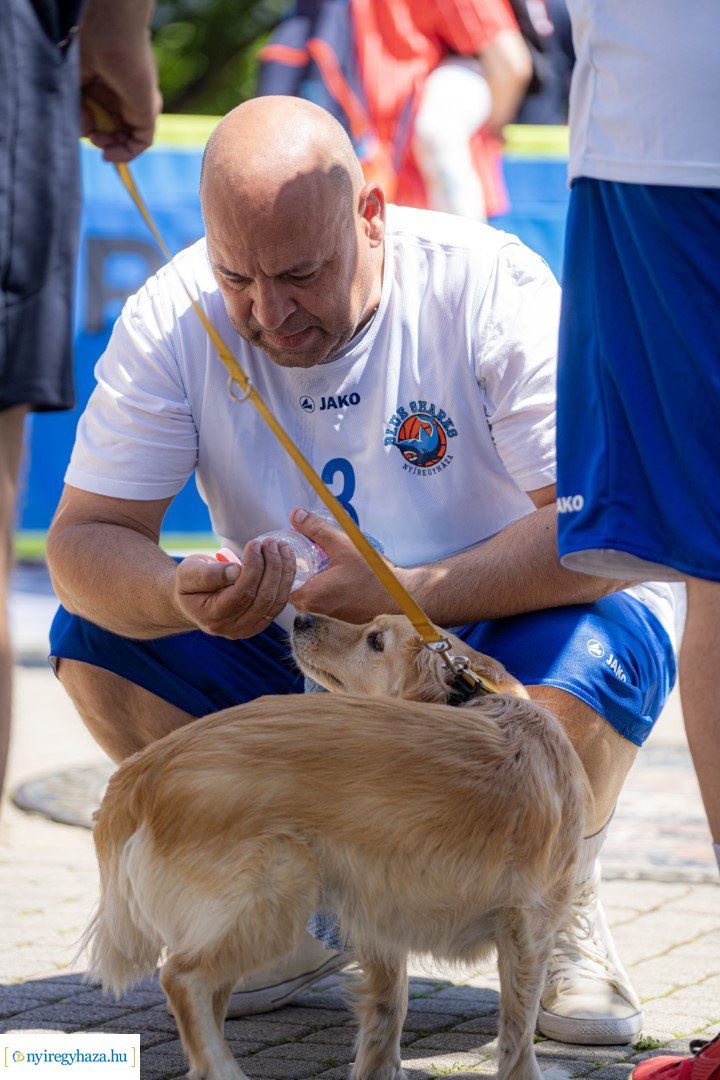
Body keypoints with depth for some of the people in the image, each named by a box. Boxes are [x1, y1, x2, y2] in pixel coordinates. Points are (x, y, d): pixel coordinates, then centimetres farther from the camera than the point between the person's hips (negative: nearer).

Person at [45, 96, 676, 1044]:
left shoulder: (493, 289, -22)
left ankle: (562, 910, -2)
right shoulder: (171, 319, -14)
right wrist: (182, 599, -40)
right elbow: (82, 538, -17)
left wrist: (409, 595, -38)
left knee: (588, 651, -35)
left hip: (495, 642, -3)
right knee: (94, 636, -17)